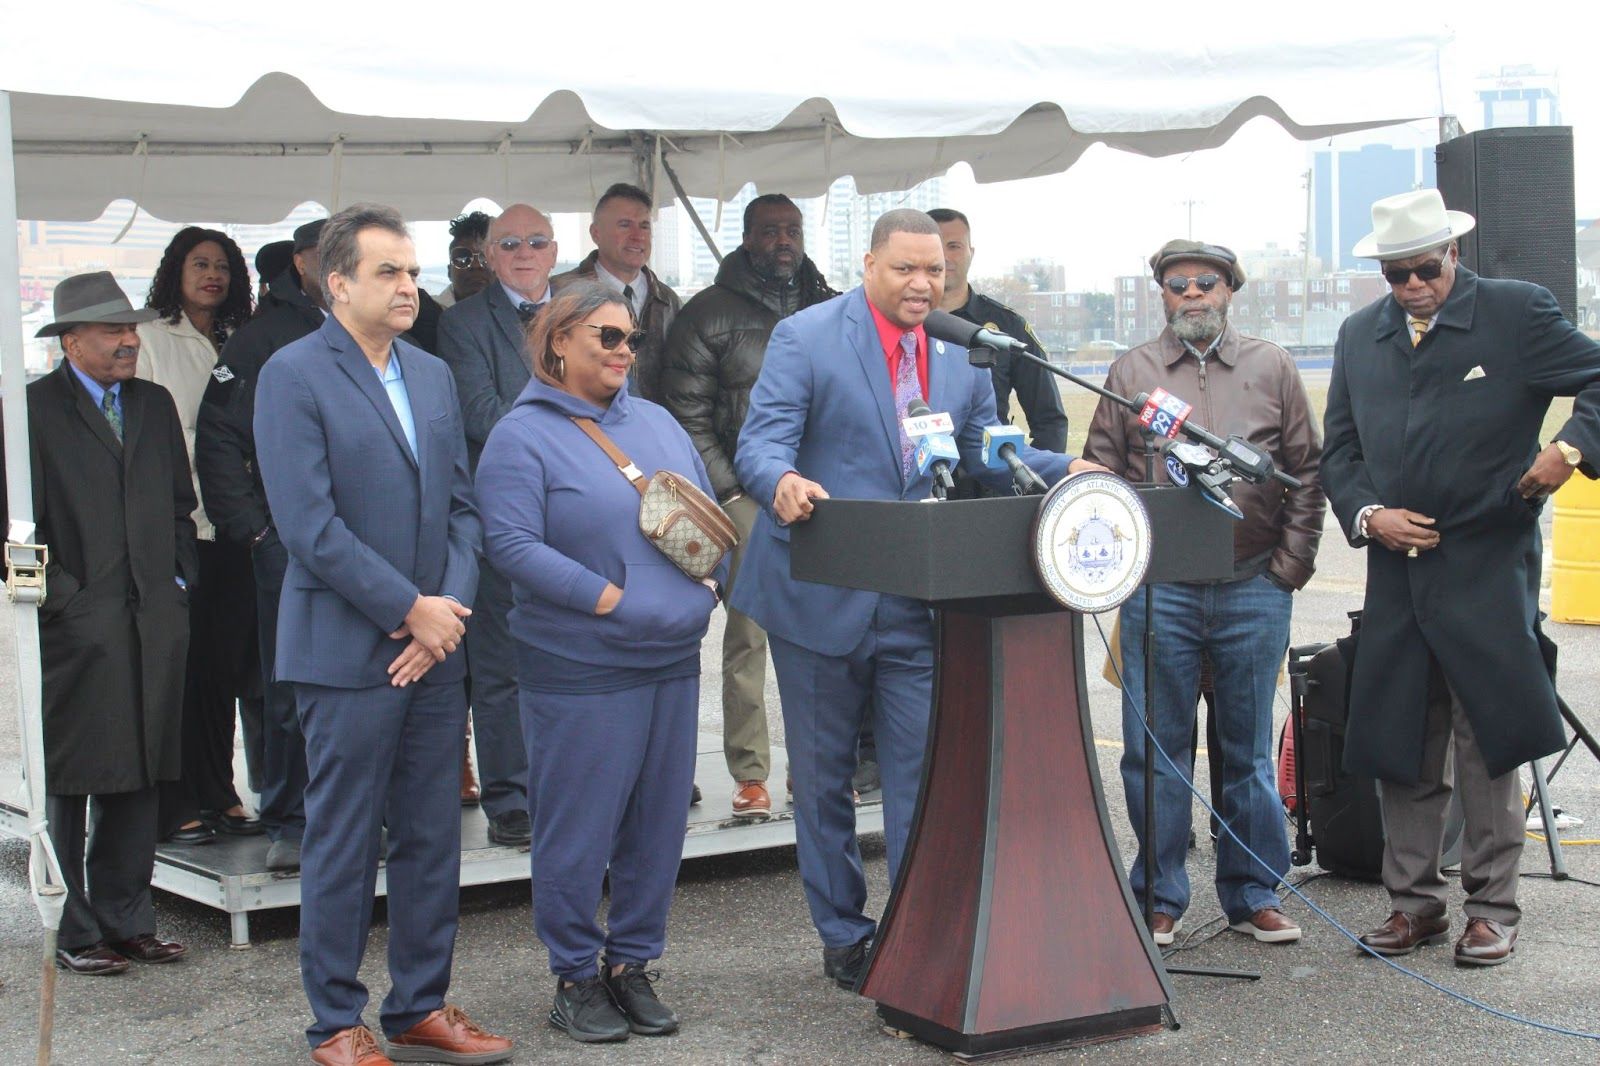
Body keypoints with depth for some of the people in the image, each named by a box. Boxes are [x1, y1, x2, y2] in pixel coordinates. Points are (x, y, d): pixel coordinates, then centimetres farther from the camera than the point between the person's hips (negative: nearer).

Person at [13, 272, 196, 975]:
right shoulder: (34, 408, -3)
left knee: (139, 780, 8)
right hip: (75, 626, -5)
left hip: (154, 620, 5)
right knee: (67, 785, 0)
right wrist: (58, 595, -11)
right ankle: (74, 935, 8)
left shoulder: (155, 404, 16)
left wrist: (179, 581, 10)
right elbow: (24, 522, -6)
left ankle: (126, 922, 17)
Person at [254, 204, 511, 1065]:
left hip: (435, 646, 6)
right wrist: (407, 610, -14)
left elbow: (461, 504, 11)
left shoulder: (433, 374, 12)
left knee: (432, 837, 11)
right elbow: (309, 524, -15)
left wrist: (449, 606, -5)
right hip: (347, 650, -6)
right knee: (342, 842, 3)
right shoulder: (293, 377, -8)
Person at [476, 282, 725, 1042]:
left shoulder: (656, 423, 15)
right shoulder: (524, 436, -6)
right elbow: (511, 543, -15)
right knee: (578, 831, 0)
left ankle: (632, 964, 23)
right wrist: (606, 598, -19)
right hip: (580, 668, -6)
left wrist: (708, 582, -1)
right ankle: (574, 978, 13)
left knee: (659, 825, 10)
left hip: (672, 660, 6)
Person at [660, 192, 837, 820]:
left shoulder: (833, 311, 16)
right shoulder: (708, 315, 3)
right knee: (748, 633, -3)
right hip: (747, 495, -3)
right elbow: (688, 415, -1)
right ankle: (750, 774, 2)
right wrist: (729, 491, -8)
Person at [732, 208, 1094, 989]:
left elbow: (984, 450, 14)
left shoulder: (963, 352, 8)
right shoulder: (805, 339, -8)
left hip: (918, 599, 4)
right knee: (823, 775, 9)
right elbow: (760, 445, -16)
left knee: (924, 770, 2)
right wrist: (784, 482, -39)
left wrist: (1064, 470, -4)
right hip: (821, 594, -3)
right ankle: (843, 938, 22)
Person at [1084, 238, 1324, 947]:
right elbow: (1100, 476, 8)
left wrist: (1291, 565, 1)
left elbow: (1307, 474, 9)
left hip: (1255, 591, 1)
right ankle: (1159, 900, 12)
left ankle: (1254, 896, 18)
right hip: (1158, 592, 0)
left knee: (1249, 748, 8)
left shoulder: (1271, 369, 9)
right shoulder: (1130, 373, 8)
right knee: (1156, 750, 2)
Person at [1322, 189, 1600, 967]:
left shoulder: (1516, 312, -1)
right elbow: (1339, 448, 14)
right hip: (1395, 571, 4)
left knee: (1487, 743, 0)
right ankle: (1413, 902, 19)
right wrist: (1366, 514, -3)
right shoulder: (1360, 336, 13)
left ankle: (1492, 908, 11)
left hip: (1487, 571, -4)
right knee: (1398, 748, 8)